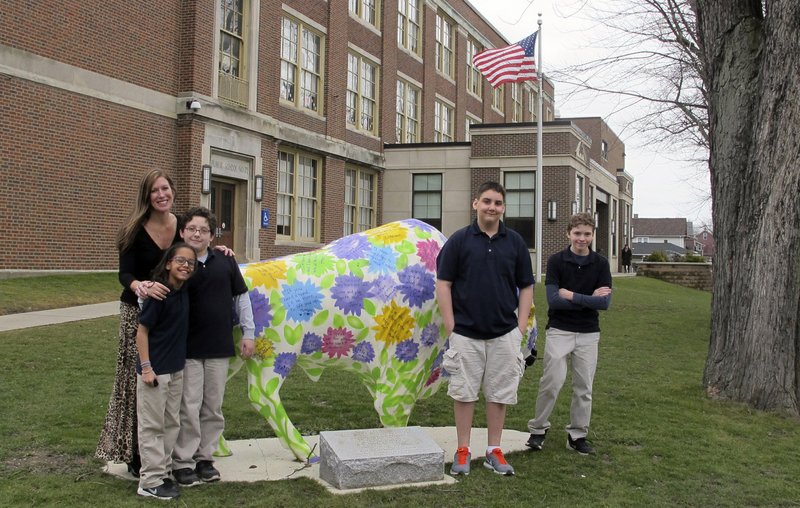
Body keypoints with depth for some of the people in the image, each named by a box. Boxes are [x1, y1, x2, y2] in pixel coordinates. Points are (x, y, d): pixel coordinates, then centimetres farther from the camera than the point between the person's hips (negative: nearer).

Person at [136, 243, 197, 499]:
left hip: (176, 370, 8)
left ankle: (162, 471, 25)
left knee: (171, 424, 15)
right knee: (152, 426, 1)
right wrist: (146, 367, -19)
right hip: (155, 370, -8)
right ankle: (151, 482, 7)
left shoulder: (184, 290, 2)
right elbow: (142, 331, -16)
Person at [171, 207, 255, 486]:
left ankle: (204, 457, 24)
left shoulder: (225, 261, 4)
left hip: (220, 348, 3)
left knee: (213, 407, 11)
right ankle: (183, 462, 12)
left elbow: (241, 296, 11)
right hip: (188, 348, -3)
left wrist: (248, 332, 10)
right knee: (189, 407, 0)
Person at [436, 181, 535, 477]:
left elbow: (526, 286, 8)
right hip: (466, 333, -2)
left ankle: (494, 451, 19)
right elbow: (443, 284, -2)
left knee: (499, 393, 8)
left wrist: (521, 327, 0)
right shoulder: (459, 240, -2)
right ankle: (463, 451, 16)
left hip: (504, 334, 2)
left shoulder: (515, 242, 4)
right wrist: (450, 327, -7)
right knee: (464, 392, 5)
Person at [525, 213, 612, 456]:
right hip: (559, 331, -2)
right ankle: (538, 429, 11)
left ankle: (577, 435, 20)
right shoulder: (556, 260, -6)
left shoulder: (600, 263, 0)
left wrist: (571, 295, -14)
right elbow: (553, 300, -14)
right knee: (552, 382, -7)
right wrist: (589, 299, -13)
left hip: (588, 333, 2)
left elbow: (604, 302, -9)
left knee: (584, 387, 7)